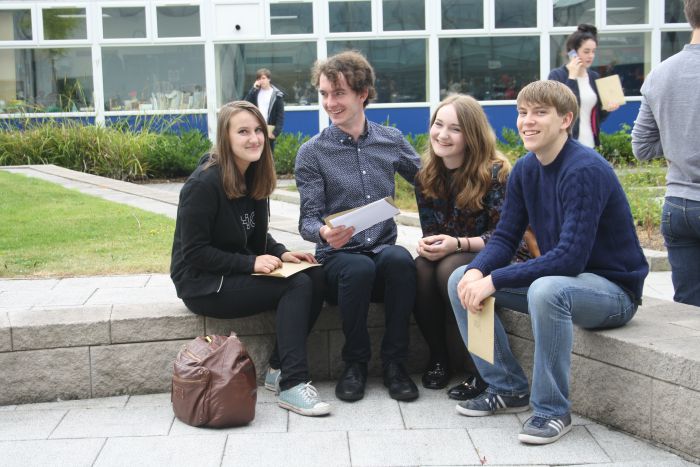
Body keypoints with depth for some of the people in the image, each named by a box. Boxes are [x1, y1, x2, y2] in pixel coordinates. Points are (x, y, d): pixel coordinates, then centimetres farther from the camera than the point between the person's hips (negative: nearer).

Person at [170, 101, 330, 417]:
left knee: (316, 277, -16)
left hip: (240, 274, 8)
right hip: (203, 284, -8)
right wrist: (251, 262, -23)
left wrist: (280, 253, -4)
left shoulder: (253, 178, 8)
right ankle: (292, 384, -24)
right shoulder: (204, 183, -16)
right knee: (297, 285, -24)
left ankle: (279, 369, -9)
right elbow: (194, 253, -17)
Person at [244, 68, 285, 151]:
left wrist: (276, 132, -15)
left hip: (269, 131, -3)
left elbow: (280, 115, -5)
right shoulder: (255, 92, 9)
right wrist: (253, 89, -7)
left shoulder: (276, 95, -2)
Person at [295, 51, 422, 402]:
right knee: (359, 268, -36)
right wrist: (324, 233, -28)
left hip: (383, 250, 2)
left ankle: (394, 362, -19)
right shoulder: (312, 153, 1)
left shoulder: (391, 140, 9)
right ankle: (355, 364, -14)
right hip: (338, 257, -1)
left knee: (400, 259, -34)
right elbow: (308, 220, -4)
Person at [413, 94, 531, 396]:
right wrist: (427, 244, -16)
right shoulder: (426, 176, 2)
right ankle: (438, 358, -11)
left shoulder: (494, 172, -15)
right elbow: (430, 229, 9)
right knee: (421, 267, -27)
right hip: (449, 255, 5)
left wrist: (459, 244, -29)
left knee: (451, 268, -34)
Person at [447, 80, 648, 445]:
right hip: (553, 276, 8)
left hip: (614, 289, -8)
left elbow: (571, 256, -31)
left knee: (546, 290, -39)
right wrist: (476, 272, -20)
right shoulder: (525, 169, 2)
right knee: (460, 280, -2)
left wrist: (494, 281, -31)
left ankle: (552, 409, -19)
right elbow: (504, 238, 2)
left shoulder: (586, 170, -23)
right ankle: (508, 388, 7)